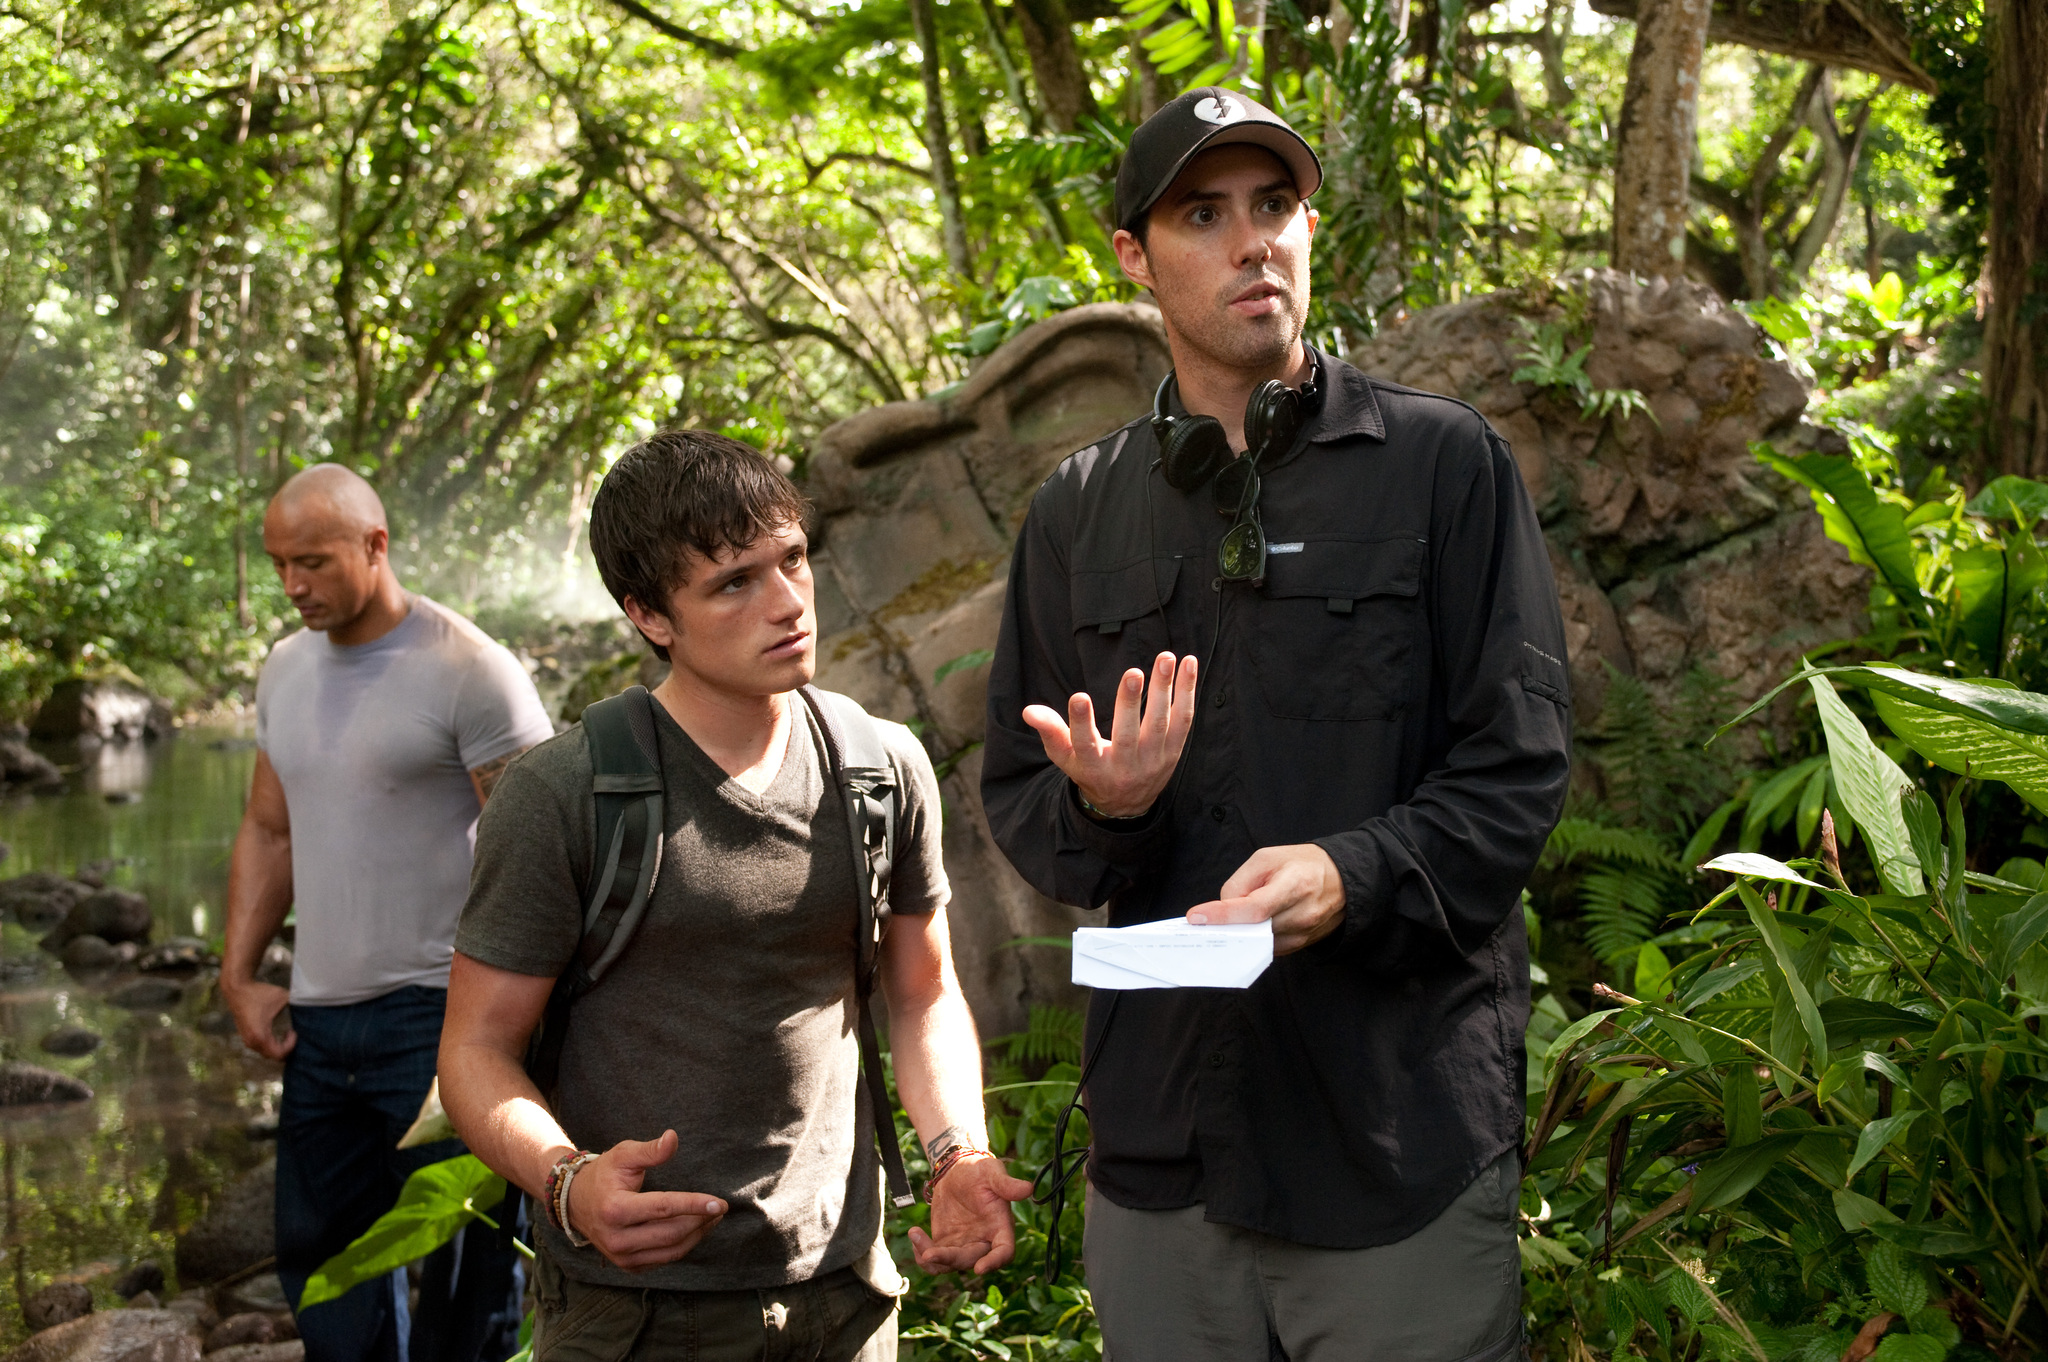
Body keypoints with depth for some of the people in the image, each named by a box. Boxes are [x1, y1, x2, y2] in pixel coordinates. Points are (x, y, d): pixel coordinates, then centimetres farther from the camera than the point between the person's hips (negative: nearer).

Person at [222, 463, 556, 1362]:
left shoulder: (469, 672, -11)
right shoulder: (287, 670, 11)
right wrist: (239, 977, 10)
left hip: (437, 1017, -7)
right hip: (318, 1020, 7)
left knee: (458, 1277, 0)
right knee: (315, 1252, 15)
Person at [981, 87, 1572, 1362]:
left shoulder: (1442, 463, 1)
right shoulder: (1080, 512, 12)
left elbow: (1518, 771, -4)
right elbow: (1017, 795, 13)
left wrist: (1353, 874, -22)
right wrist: (1098, 811, -10)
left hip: (1405, 1125, -3)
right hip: (1161, 1134, 3)